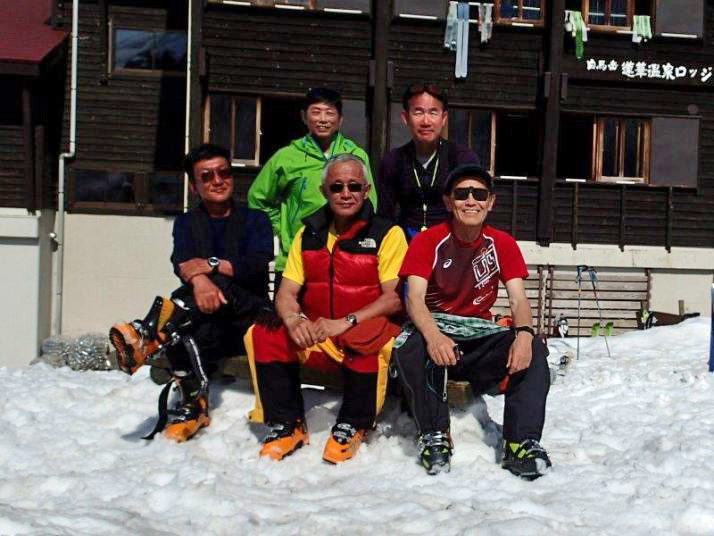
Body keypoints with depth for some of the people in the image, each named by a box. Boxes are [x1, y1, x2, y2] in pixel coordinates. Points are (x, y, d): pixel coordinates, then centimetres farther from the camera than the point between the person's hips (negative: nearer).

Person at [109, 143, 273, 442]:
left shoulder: (255, 220, 12)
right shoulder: (187, 223, 18)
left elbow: (256, 266, -7)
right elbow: (181, 263, -5)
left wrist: (211, 266, -22)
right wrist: (198, 280, -30)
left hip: (249, 317, -2)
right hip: (206, 323, 2)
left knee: (219, 282, -35)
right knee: (199, 329, -36)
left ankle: (152, 336, -54)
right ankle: (193, 404, -38)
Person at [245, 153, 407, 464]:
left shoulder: (388, 234, -5)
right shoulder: (309, 234, 10)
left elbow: (395, 297, -15)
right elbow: (287, 293, 6)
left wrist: (345, 322, -26)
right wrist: (294, 320, -18)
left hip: (361, 336, -4)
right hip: (315, 338, 4)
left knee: (366, 340, -37)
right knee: (263, 336, -19)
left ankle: (353, 426, -14)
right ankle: (288, 424, -5)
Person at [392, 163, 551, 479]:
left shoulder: (502, 244, 4)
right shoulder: (428, 241, -4)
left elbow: (518, 299, -5)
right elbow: (415, 298, -16)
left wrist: (524, 333, -30)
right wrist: (432, 335, -39)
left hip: (480, 335, 2)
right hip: (435, 326, -2)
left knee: (533, 351, -25)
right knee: (409, 346, -37)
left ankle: (522, 443, -26)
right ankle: (434, 436, -21)